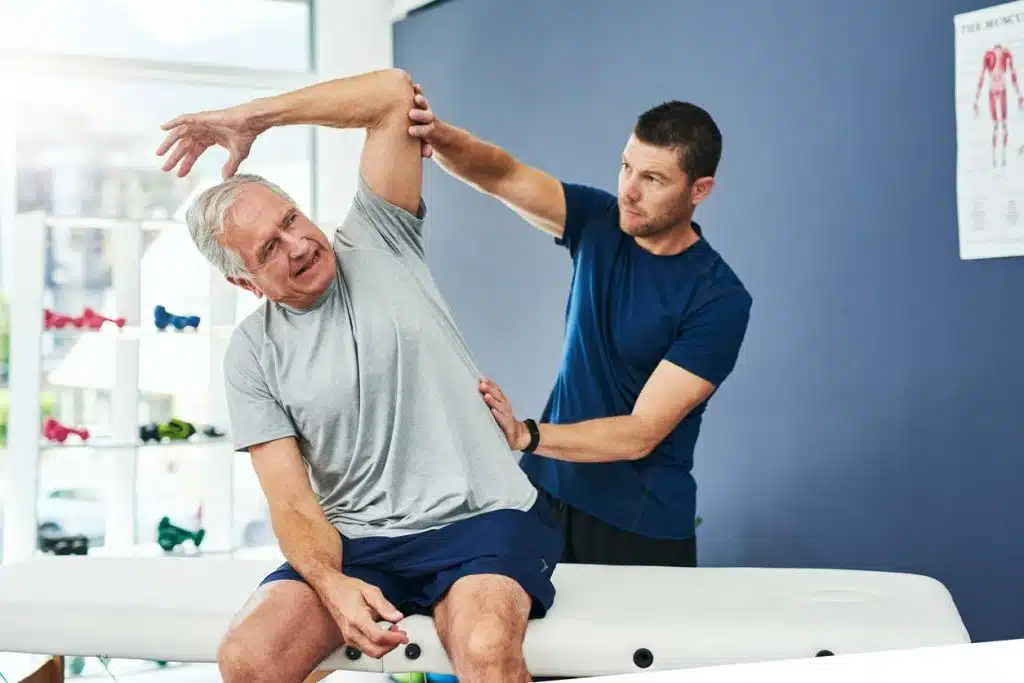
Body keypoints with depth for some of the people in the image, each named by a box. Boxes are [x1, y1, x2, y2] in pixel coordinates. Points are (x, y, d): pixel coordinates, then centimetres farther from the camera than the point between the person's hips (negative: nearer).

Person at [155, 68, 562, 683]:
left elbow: (395, 93, -4)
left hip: (480, 518, -2)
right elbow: (291, 500, -2)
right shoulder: (253, 355, 4)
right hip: (356, 541, 3)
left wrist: (251, 117, -4)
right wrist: (333, 585, -22)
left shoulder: (379, 242, 4)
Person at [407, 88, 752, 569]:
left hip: (641, 526, -4)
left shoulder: (720, 299, -18)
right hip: (547, 491, 4)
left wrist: (524, 436, -34)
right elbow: (503, 176, -14)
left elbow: (642, 433, -21)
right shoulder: (601, 222, -2)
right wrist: (438, 137, -36)